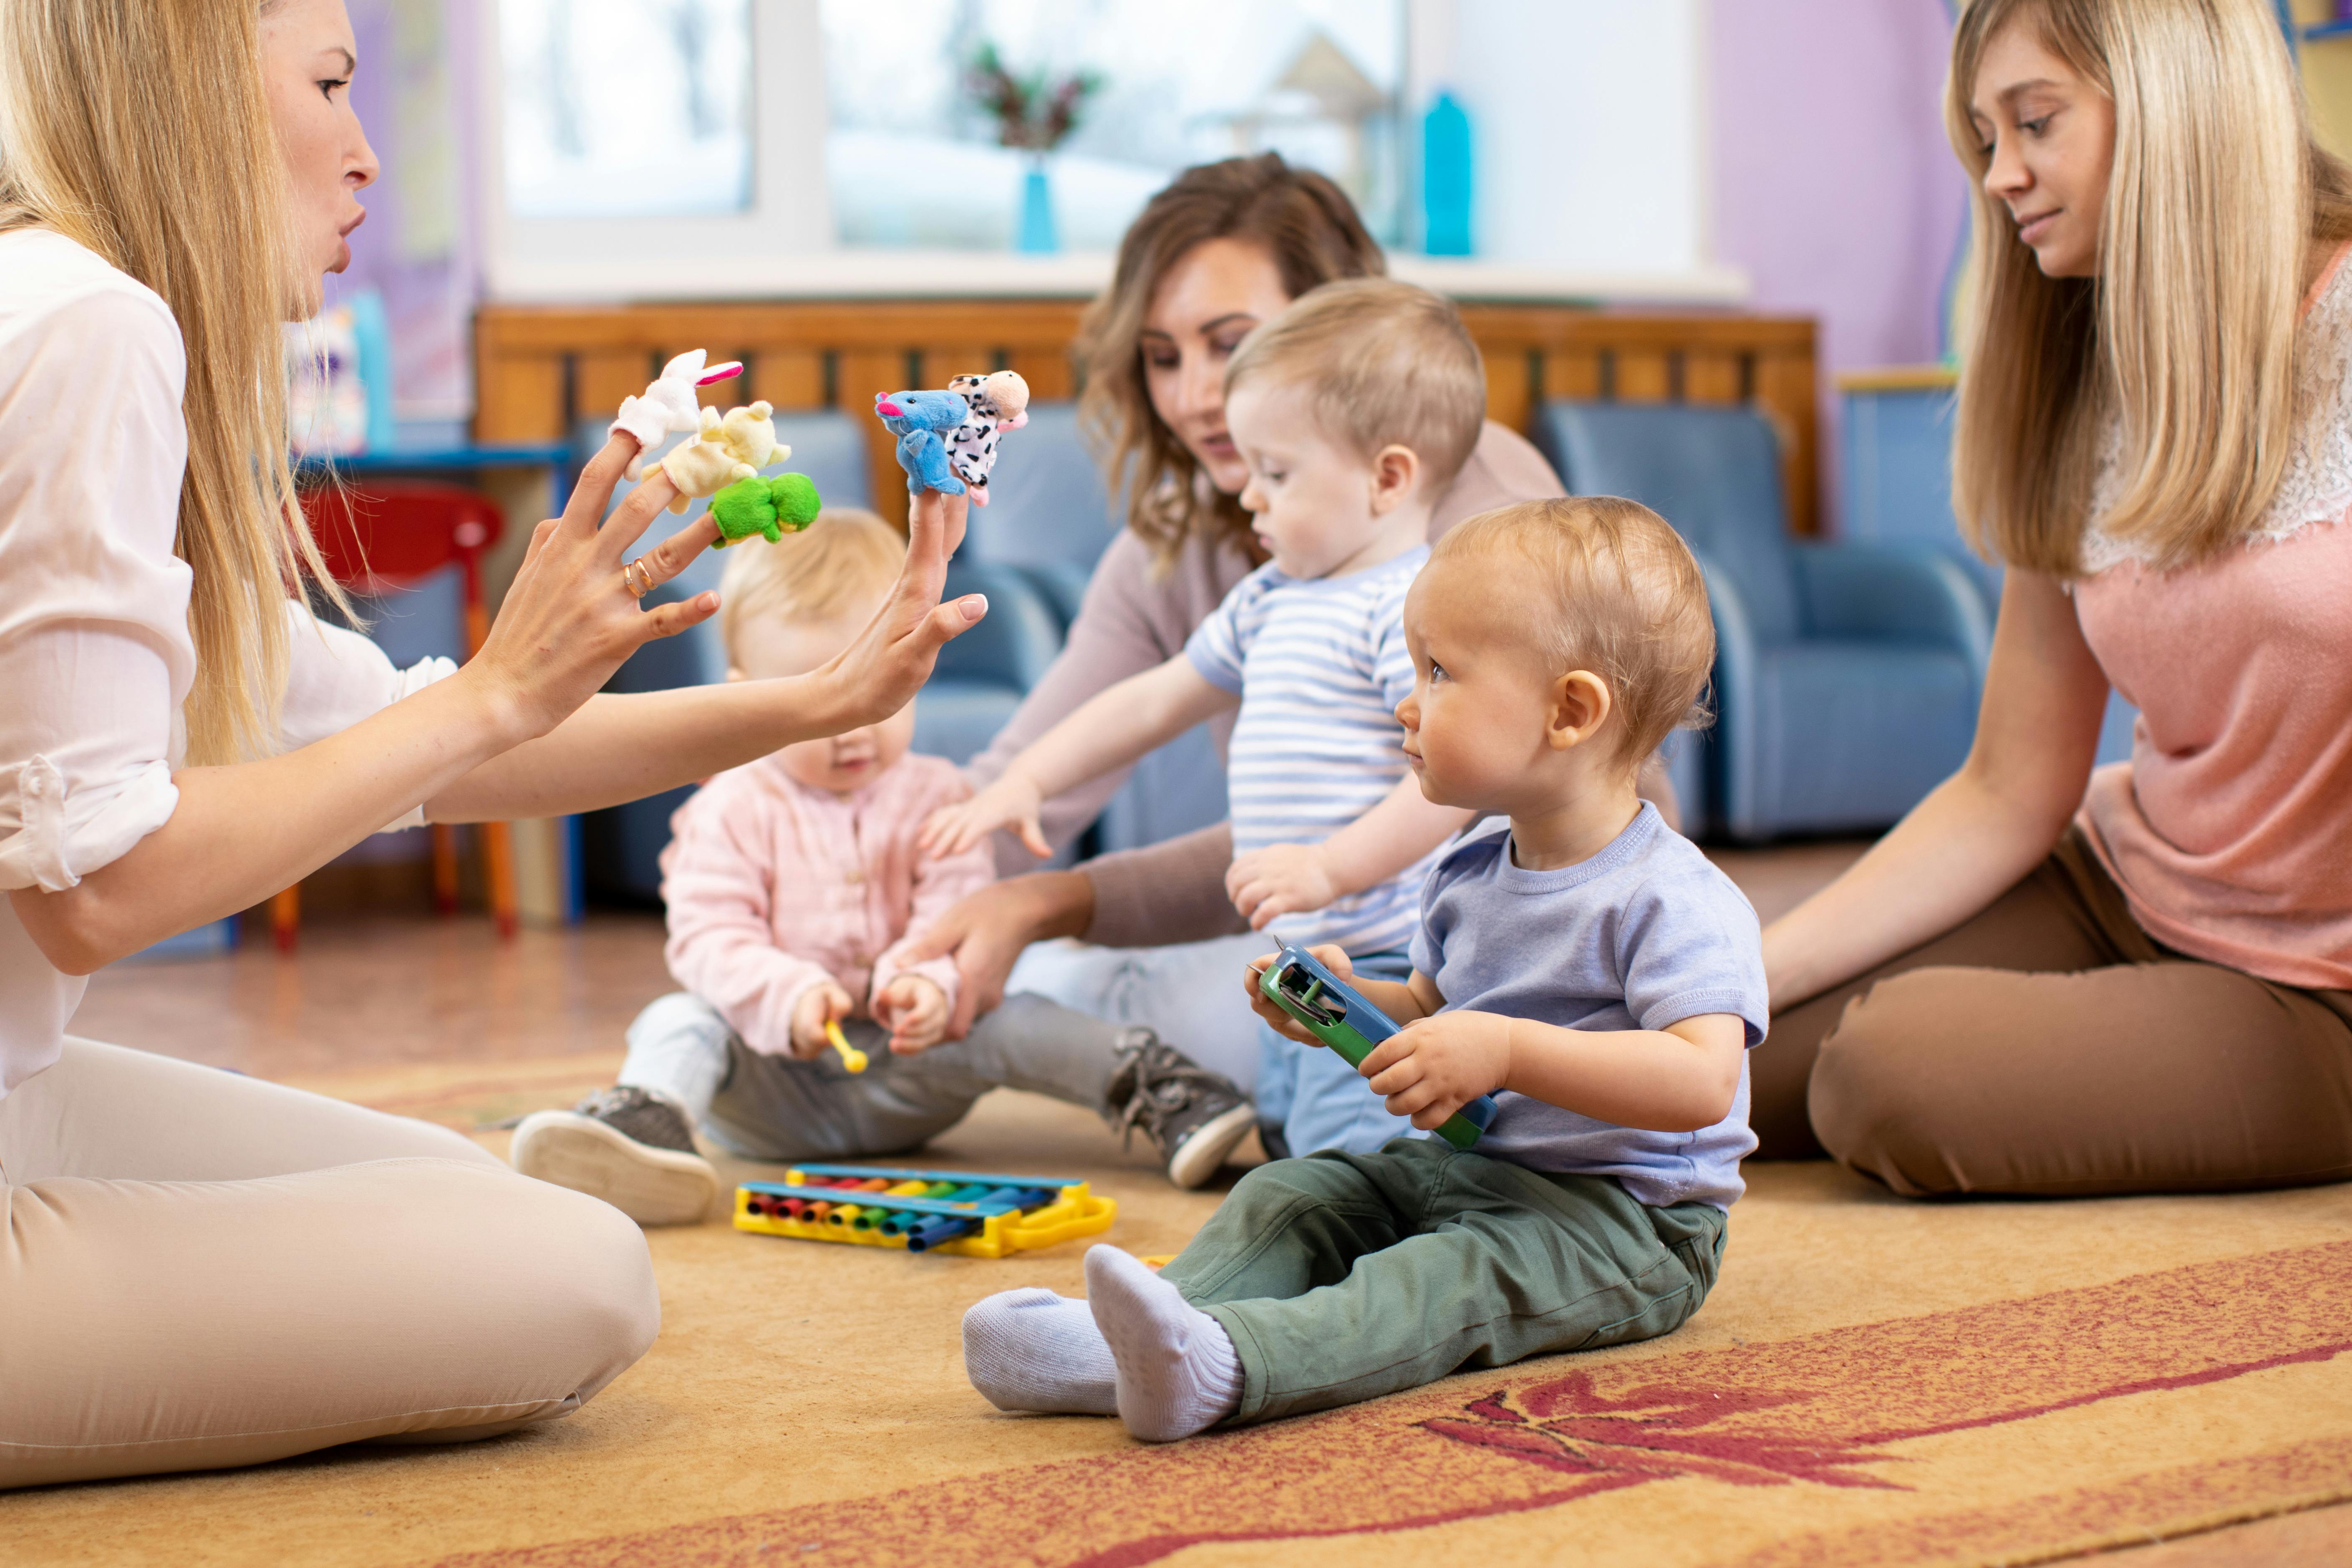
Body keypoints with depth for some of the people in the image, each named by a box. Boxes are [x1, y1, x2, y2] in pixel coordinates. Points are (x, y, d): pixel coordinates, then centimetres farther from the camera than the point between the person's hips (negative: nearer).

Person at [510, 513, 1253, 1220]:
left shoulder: (937, 798, 4)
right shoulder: (733, 810, 0)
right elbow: (707, 935, -10)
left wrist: (928, 985, -32)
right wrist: (786, 997, -30)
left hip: (904, 1074, 1)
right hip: (772, 1082, -1)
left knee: (1007, 1020, -23)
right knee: (680, 1022, -26)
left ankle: (1145, 1078, -26)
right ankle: (648, 1117, -52)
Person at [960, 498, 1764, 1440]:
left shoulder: (1674, 900, -17)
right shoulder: (1468, 877, 11)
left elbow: (1703, 1081, -30)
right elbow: (1432, 1013, 27)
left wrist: (1508, 1050, -35)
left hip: (1624, 1218, -9)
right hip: (1457, 1165, 9)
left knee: (1462, 1268, -33)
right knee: (1291, 1197, -6)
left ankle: (1223, 1364, -60)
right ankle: (1114, 1340, -31)